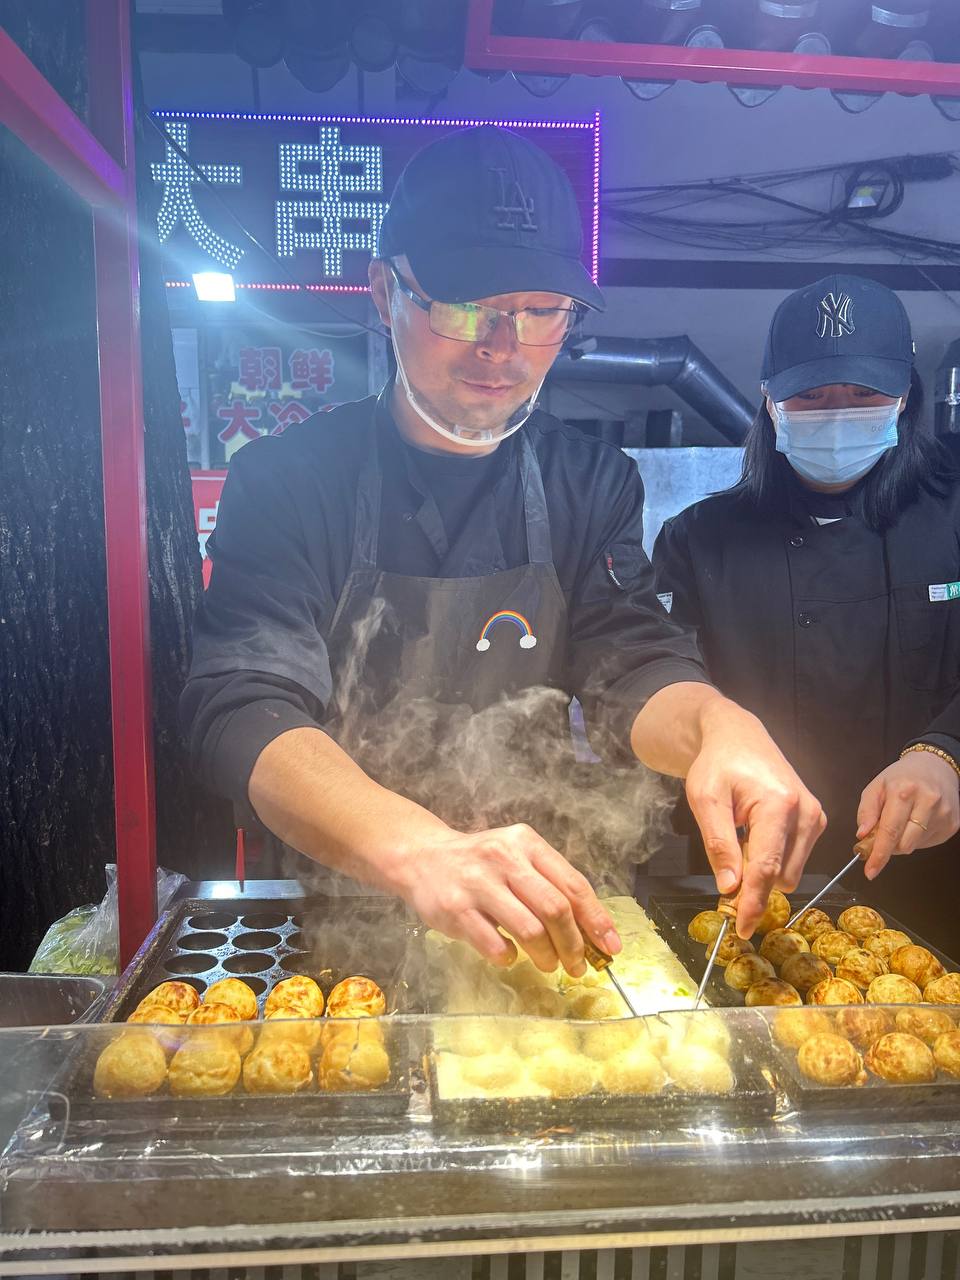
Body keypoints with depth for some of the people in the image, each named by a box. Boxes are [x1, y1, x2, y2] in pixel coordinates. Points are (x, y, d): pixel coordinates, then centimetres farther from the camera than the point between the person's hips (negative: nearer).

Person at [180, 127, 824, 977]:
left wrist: (718, 725, -31)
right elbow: (244, 709, -20)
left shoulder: (592, 483, 3)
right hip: (335, 902, -2)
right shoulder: (287, 477, -8)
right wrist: (414, 849, -39)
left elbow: (630, 662, -7)